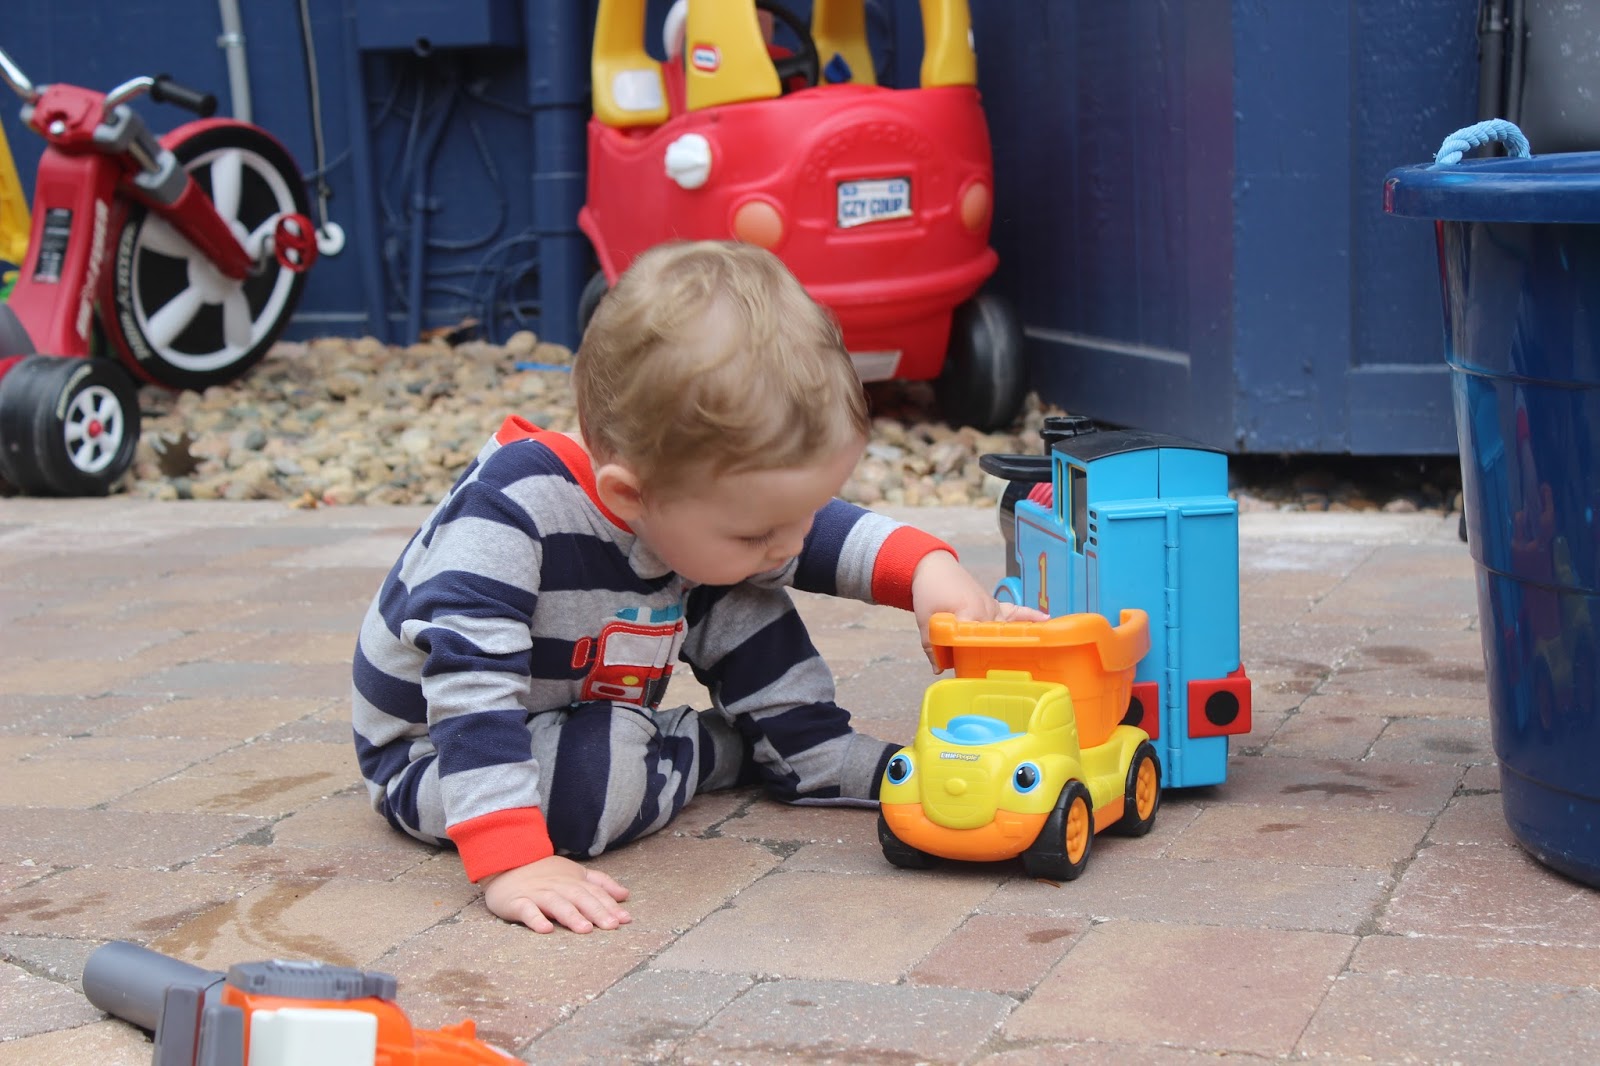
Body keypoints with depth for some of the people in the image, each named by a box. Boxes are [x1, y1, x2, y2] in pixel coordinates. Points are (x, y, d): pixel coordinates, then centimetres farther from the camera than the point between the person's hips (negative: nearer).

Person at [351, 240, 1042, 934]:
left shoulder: (697, 491, -16)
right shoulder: (508, 512, -39)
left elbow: (827, 532, 0)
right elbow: (469, 685, -43)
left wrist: (926, 566, -18)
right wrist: (511, 861, -50)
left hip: (598, 716, 7)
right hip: (436, 758, -6)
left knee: (744, 603, -7)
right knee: (603, 773, -35)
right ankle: (732, 750, -5)